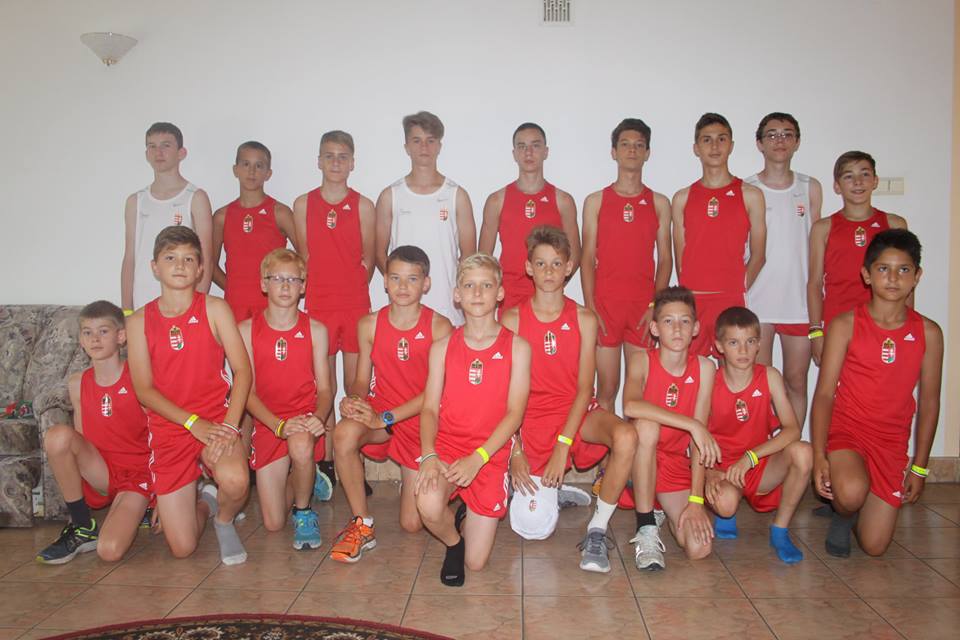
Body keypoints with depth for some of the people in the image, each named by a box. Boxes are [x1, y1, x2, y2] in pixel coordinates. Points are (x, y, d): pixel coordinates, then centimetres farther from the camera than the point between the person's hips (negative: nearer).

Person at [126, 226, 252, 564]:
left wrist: (229, 426, -19)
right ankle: (204, 504, 35)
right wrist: (194, 423, -15)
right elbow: (144, 389, -2)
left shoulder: (215, 309, -1)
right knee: (182, 548, -2)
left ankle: (224, 520, 2)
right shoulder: (139, 321, 3)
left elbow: (242, 370, -6)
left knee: (235, 480, -36)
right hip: (168, 430, 1)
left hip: (217, 422, -1)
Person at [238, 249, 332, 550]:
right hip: (267, 423, 1)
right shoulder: (247, 330, 0)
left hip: (305, 418, -1)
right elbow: (247, 391, -4)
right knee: (273, 524, -4)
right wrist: (279, 424, -20)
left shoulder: (315, 330, 1)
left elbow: (324, 389, 0)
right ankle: (306, 480, 31)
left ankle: (304, 511, -9)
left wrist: (318, 417, -23)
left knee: (300, 446, -40)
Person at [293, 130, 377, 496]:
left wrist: (351, 289, 5)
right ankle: (326, 463, 13)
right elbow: (305, 257, 8)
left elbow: (368, 260, 7)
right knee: (323, 387, 5)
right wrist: (326, 289, 4)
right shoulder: (303, 204, 5)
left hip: (356, 305, -1)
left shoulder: (363, 206, 2)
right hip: (318, 305, 1)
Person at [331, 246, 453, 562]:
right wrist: (354, 399, -21)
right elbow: (361, 381, 4)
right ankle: (362, 524, -17)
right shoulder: (370, 325, 1)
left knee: (413, 524, -1)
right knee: (345, 433, -36)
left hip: (421, 421, -1)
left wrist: (385, 417, -21)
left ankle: (411, 483, 37)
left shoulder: (439, 327, -9)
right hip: (378, 418, 2)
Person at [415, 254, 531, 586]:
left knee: (476, 562, -2)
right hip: (447, 444, 1)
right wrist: (428, 455, -18)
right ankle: (452, 542, 5)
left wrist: (477, 458, -17)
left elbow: (514, 413, -6)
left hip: (491, 452, -1)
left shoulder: (516, 347, 0)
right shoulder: (442, 347, 6)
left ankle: (470, 518, 34)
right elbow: (430, 408, 1)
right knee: (428, 506, -33)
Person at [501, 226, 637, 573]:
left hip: (575, 410, 1)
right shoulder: (512, 319, -2)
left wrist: (562, 448, -15)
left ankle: (597, 531, -15)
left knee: (626, 437, -34)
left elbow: (584, 388, -6)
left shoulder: (583, 319, 0)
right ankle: (549, 488, 26)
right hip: (530, 414, 0)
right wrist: (514, 451, -11)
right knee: (533, 524, -12)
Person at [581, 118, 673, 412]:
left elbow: (665, 258, 7)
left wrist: (656, 306, -5)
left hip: (644, 306, 1)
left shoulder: (659, 203, 10)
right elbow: (588, 258, 3)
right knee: (607, 388, 2)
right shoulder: (596, 201, 7)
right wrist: (590, 308, -6)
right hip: (604, 304, -1)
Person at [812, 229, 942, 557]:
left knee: (874, 546, -1)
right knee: (851, 493, -34)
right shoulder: (845, 325, -8)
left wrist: (920, 467, 6)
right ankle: (841, 516, 3)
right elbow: (824, 394, -10)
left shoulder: (928, 333, 0)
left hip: (891, 442, 3)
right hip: (844, 431, -2)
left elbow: (928, 402, 6)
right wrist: (819, 455, -19)